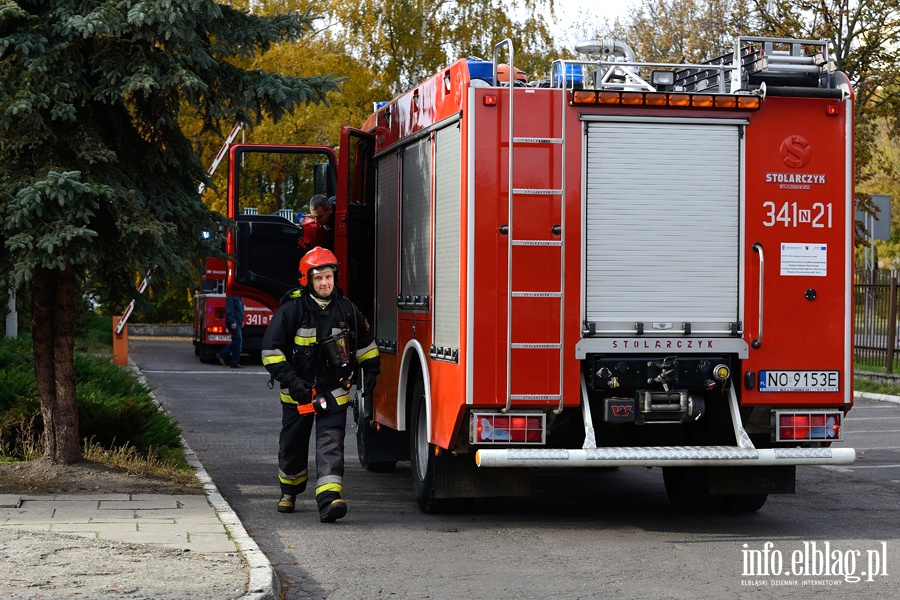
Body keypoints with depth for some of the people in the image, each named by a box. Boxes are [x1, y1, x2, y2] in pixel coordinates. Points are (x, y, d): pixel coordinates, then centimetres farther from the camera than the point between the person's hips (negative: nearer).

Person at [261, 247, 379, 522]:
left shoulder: (346, 308, 2)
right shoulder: (292, 309, -8)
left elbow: (365, 341, 18)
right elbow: (271, 348, -8)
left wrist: (371, 370, 11)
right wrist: (289, 379, -15)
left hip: (334, 391, 0)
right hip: (298, 391, 0)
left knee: (331, 443, -13)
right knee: (293, 444, 14)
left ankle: (329, 499, -23)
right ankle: (289, 492, 37)